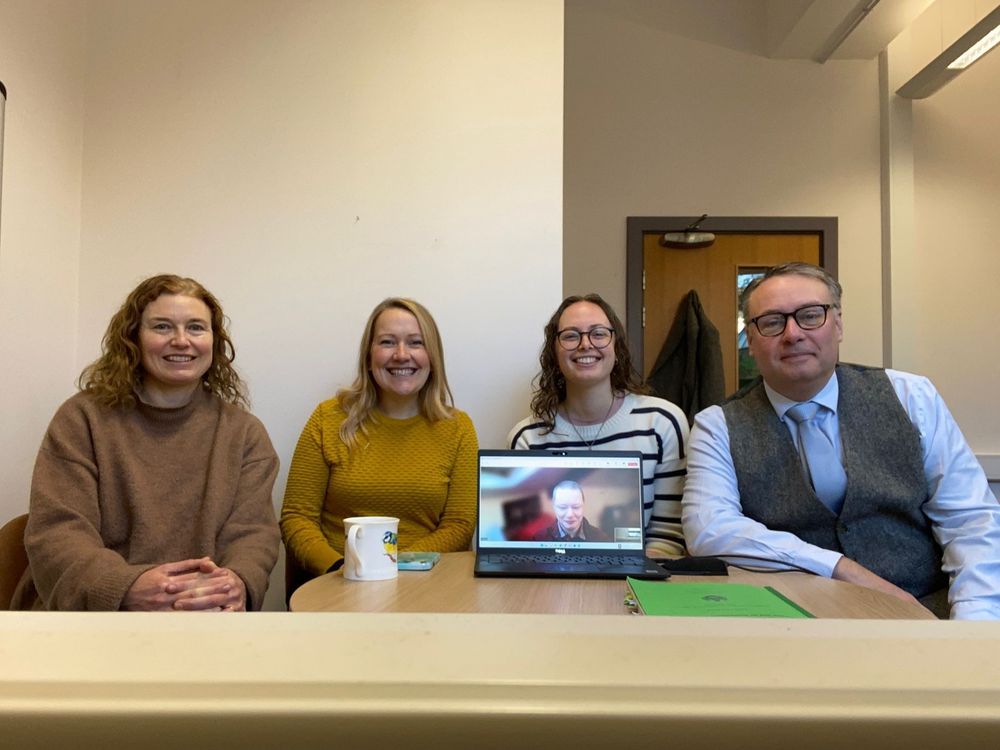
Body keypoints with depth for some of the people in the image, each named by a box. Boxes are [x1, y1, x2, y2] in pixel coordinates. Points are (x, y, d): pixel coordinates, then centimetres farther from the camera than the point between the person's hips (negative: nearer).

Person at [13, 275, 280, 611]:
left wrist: (237, 583, -24)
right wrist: (127, 588, -25)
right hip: (90, 612, -1)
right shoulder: (82, 418, 3)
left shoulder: (245, 432, 7)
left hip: (205, 613, 1)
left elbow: (252, 532, -1)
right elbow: (56, 532, -6)